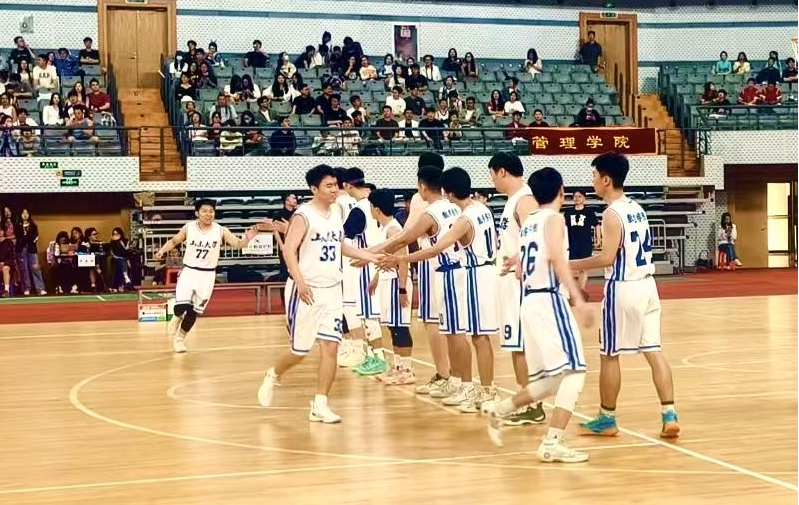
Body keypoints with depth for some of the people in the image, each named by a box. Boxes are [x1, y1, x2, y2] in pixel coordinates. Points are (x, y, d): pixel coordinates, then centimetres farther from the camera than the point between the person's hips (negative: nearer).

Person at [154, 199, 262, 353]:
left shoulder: (220, 231, -9)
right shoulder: (188, 228, -6)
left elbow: (237, 244, -14)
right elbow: (174, 241, 9)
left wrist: (247, 239, -35)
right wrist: (162, 250, -8)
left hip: (207, 275, 1)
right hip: (189, 271, -1)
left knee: (194, 311, 8)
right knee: (181, 306, -17)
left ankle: (180, 337, 31)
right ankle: (177, 319, 20)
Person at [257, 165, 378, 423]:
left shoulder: (336, 211, 10)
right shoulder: (304, 215, -13)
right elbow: (289, 250, -20)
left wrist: (374, 257, 17)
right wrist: (300, 282, -31)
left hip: (332, 290, 6)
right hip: (306, 291, -6)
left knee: (330, 348, -3)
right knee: (300, 351, 3)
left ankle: (319, 407, 1)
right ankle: (273, 376, 33)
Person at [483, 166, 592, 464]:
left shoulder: (528, 223, 17)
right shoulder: (554, 219, -6)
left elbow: (520, 269, 21)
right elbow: (557, 259, -21)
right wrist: (578, 299, -29)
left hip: (530, 302, 9)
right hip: (550, 301, -9)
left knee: (551, 380, 17)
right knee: (574, 371, -11)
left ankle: (500, 410, 20)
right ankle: (552, 444, -18)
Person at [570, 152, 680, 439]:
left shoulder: (612, 213, -14)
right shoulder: (636, 208, 13)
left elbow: (608, 258, -20)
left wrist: (573, 265, -9)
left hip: (623, 289, -8)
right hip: (646, 284, 8)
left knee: (609, 356, 4)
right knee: (653, 351, 6)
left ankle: (606, 420, 12)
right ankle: (669, 415, -1)